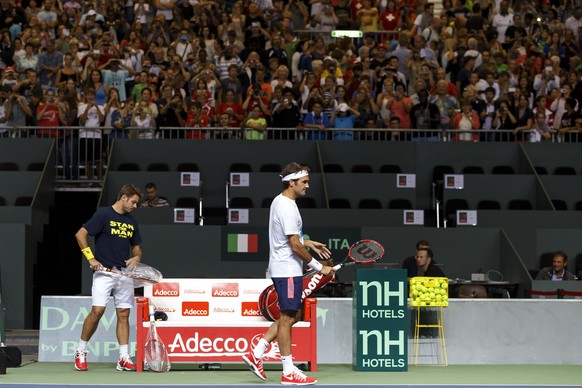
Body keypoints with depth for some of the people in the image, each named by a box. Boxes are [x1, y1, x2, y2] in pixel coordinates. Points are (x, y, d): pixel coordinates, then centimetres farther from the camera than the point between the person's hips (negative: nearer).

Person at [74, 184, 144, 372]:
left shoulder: (131, 222, 15)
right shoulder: (103, 215, -5)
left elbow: (136, 247, 24)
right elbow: (80, 234, -8)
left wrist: (136, 257, 1)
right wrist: (91, 258, -12)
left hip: (125, 274, 6)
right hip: (104, 272, -6)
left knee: (123, 314, 2)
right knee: (97, 310, -14)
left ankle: (124, 358, 4)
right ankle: (80, 351, 2)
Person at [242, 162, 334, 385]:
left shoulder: (280, 201, 13)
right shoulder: (287, 207, -18)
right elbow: (295, 247, -20)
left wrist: (308, 243, 16)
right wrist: (319, 267, -13)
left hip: (284, 268, 10)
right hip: (287, 269, -10)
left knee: (293, 315, 15)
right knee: (287, 317, -4)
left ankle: (256, 354, 15)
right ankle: (288, 372, 1)